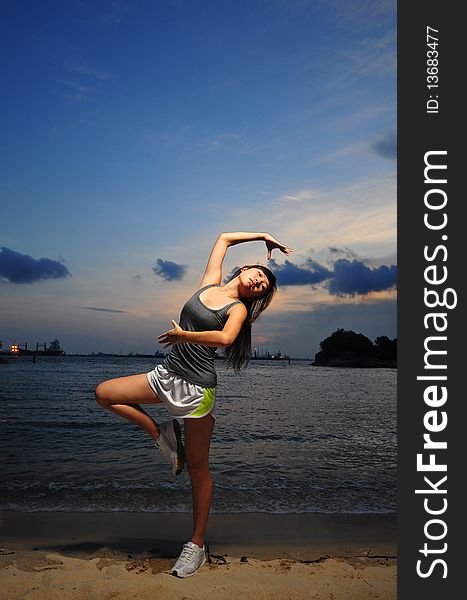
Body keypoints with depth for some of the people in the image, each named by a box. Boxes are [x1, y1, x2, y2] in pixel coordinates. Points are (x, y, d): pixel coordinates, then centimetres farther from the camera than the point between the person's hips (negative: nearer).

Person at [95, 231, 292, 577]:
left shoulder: (238, 308, -3)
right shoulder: (210, 282, 9)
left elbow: (224, 338, -25)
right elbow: (224, 238, 20)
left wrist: (182, 335, -17)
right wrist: (262, 237, 22)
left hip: (197, 388, -6)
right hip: (167, 375, 6)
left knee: (197, 467, 4)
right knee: (104, 393, 2)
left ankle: (197, 545, 19)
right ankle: (162, 434, 12)